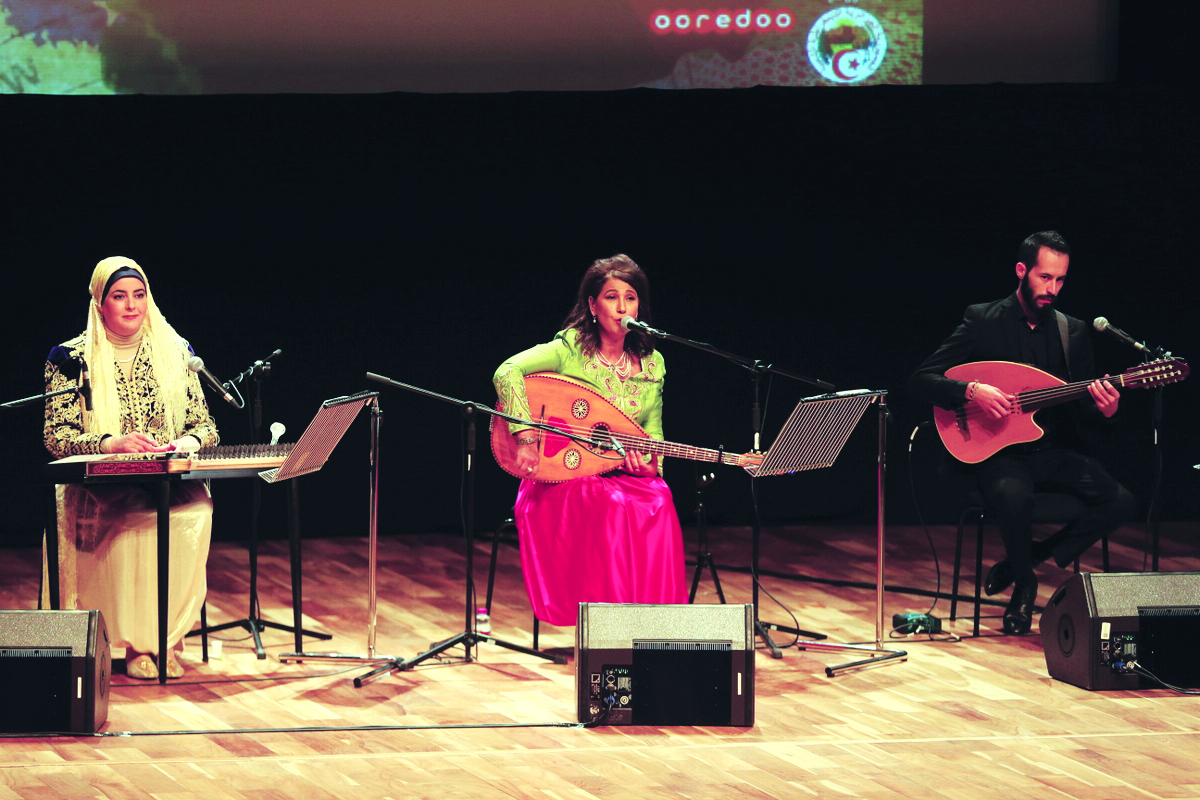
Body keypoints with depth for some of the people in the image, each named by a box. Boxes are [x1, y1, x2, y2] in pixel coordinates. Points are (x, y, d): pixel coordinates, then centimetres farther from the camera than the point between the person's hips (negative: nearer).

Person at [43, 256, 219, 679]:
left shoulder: (174, 352, 12)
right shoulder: (72, 358, 3)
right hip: (99, 489, -3)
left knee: (194, 512, -32)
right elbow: (56, 436, -3)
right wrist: (113, 444, -21)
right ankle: (138, 642, -27)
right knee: (139, 520, -36)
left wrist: (187, 443, -11)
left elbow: (205, 425, 14)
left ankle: (168, 635, -23)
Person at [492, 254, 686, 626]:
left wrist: (648, 463, -9)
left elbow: (652, 431, 15)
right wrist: (525, 437, -33)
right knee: (614, 507, -35)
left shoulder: (651, 364, 9)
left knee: (658, 503, -29)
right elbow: (508, 371, -24)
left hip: (626, 476, 4)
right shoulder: (570, 349, -8)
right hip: (562, 480, -4)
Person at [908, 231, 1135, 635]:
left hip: (1057, 452, 4)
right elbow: (921, 381, -7)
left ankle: (1026, 560, -2)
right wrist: (973, 391, -24)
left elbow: (1082, 413, 10)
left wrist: (1103, 410, -15)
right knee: (1013, 496, -38)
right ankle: (1024, 583, -7)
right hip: (1001, 453, -4)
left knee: (1120, 503, -21)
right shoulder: (983, 321, -2)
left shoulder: (1074, 331, 9)